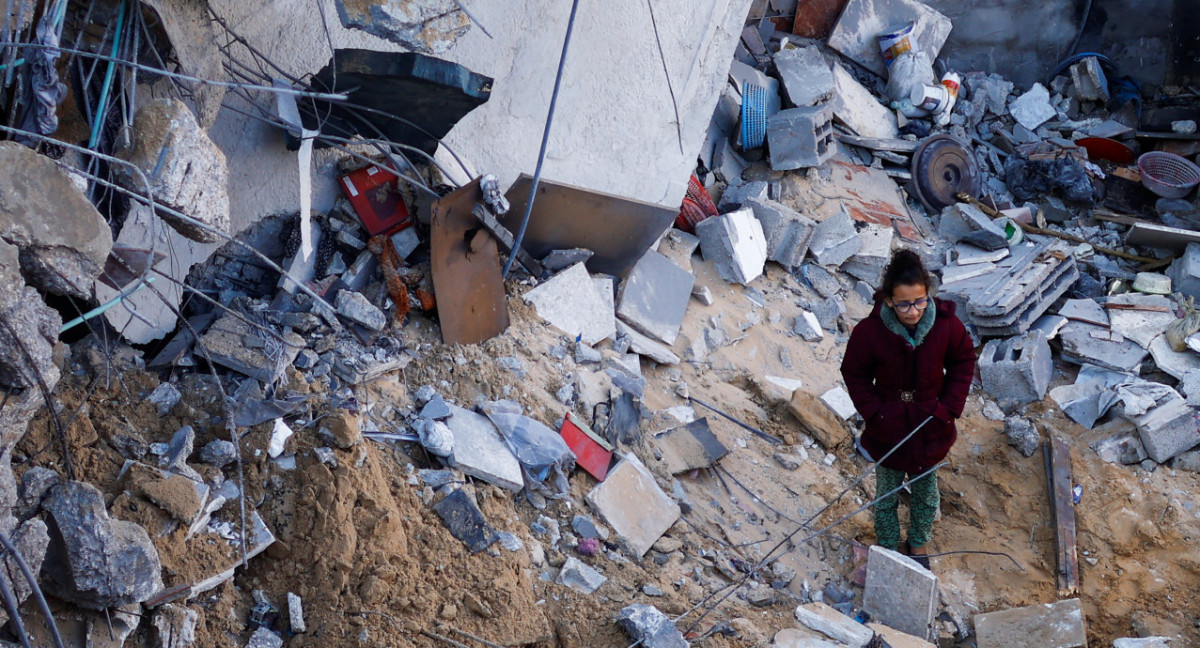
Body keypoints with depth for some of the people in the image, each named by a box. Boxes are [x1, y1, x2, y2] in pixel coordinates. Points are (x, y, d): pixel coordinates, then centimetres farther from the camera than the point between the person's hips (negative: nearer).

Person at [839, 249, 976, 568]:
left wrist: (949, 406, -8)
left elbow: (963, 362, -1)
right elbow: (855, 374, -8)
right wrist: (874, 413, -15)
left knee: (926, 493, 24)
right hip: (888, 431, -2)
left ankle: (918, 544, 51)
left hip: (931, 430, 2)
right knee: (886, 497, 18)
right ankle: (888, 551, 43)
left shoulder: (947, 324, -21)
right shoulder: (870, 331, -26)